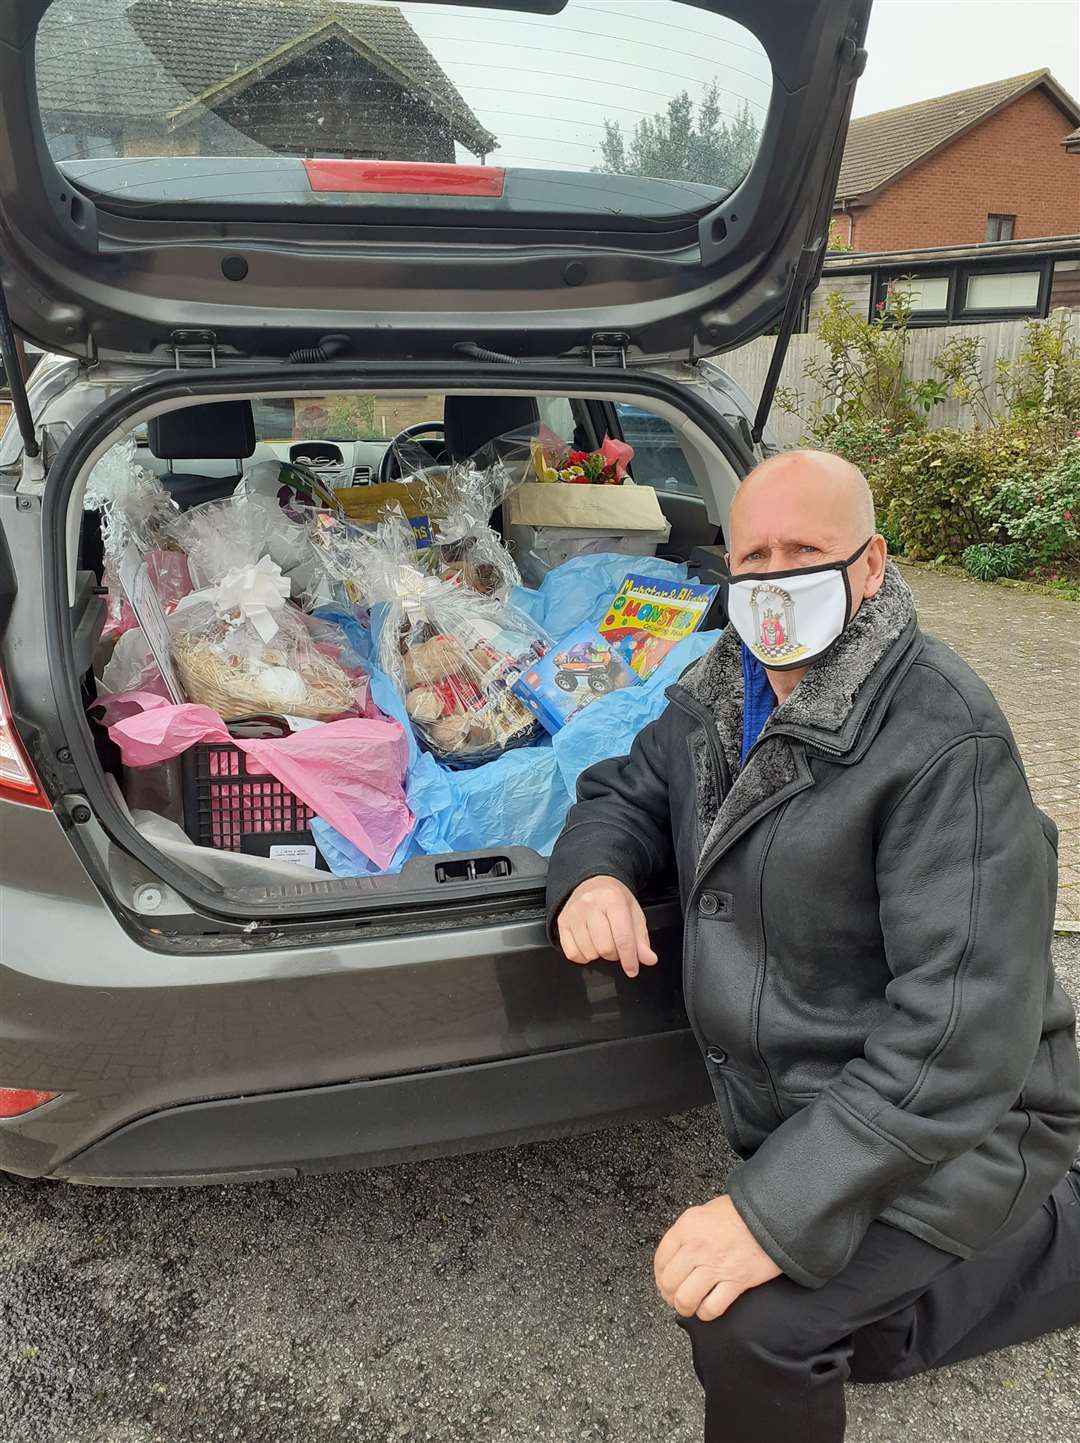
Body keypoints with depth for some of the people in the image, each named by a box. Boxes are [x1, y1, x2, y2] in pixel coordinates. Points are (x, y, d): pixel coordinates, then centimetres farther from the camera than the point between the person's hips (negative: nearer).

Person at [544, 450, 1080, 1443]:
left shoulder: (946, 738, -27)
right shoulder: (722, 695, -2)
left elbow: (965, 1023, -31)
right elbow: (625, 793, 9)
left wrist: (778, 1211, -34)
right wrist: (594, 875, -17)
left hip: (946, 1125, -7)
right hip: (789, 1106, 8)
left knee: (751, 1317, -28)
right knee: (872, 1344, 26)